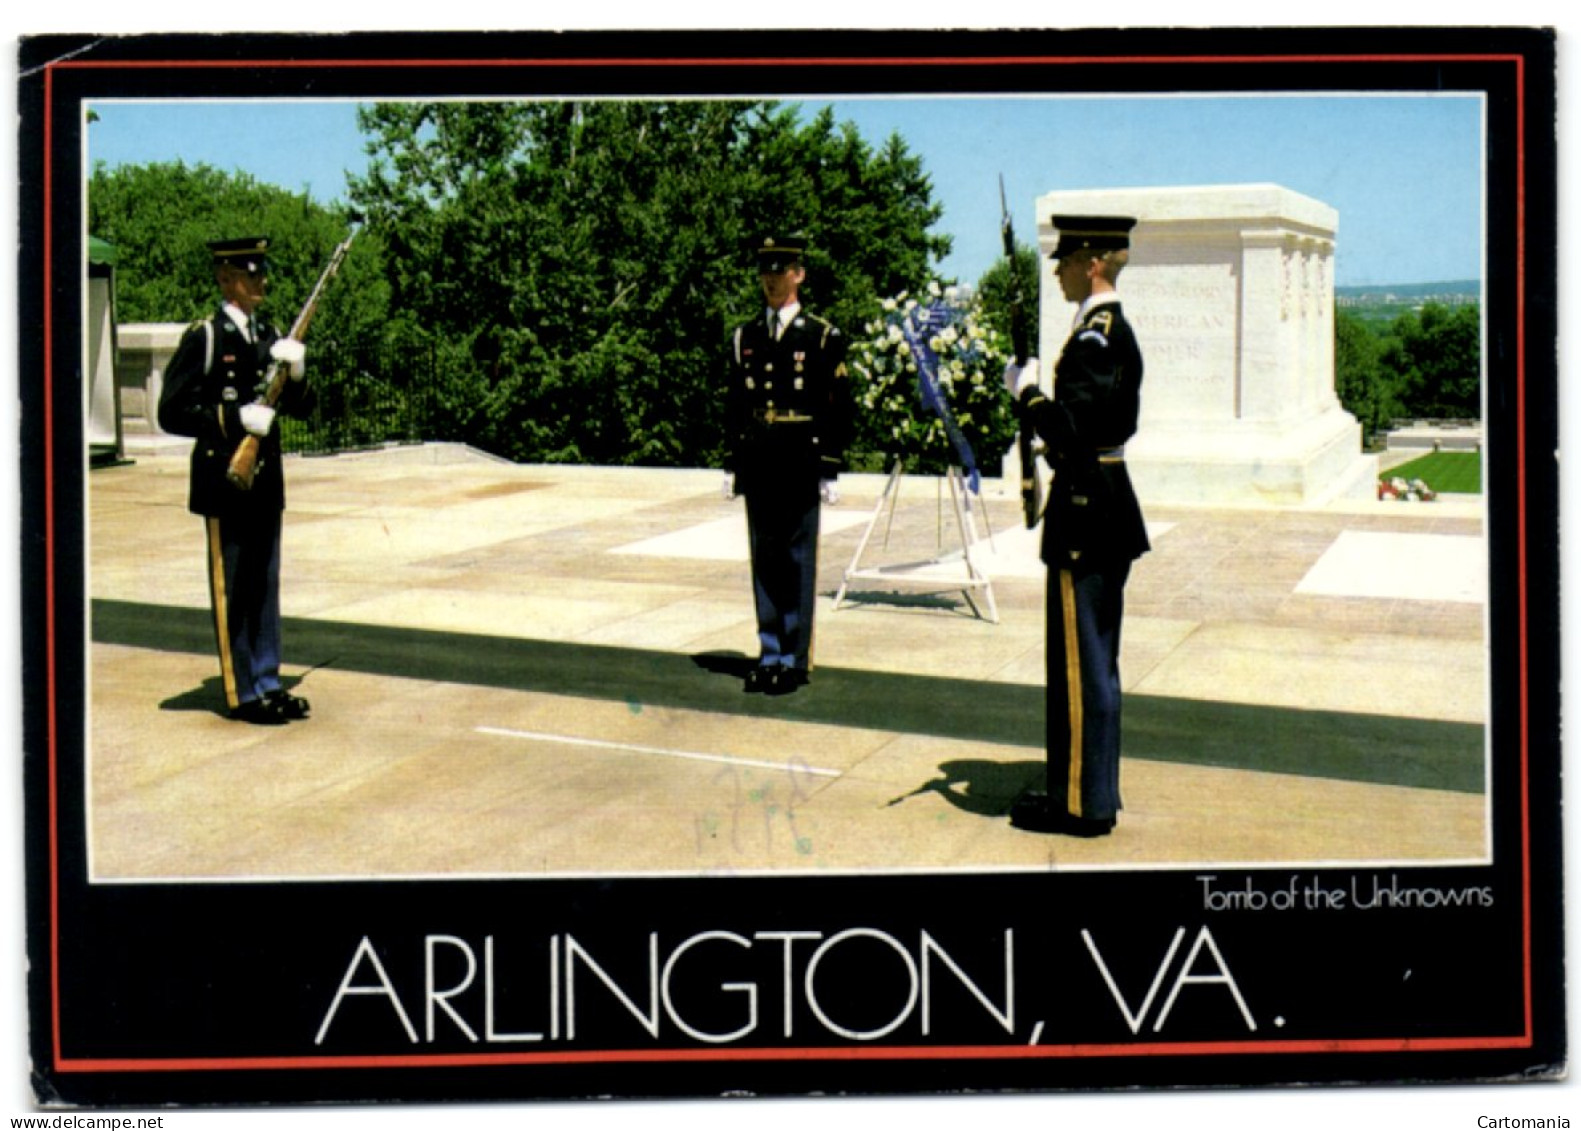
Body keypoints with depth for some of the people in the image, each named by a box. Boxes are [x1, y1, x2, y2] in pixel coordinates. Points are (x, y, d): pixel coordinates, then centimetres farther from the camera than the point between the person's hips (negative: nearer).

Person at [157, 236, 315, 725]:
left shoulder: (270, 335, 12)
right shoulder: (204, 337, -9)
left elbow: (300, 408, 13)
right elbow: (172, 413, -14)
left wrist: (296, 372, -7)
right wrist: (235, 417, -23)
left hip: (265, 480, 7)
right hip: (223, 479, -7)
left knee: (265, 585, 13)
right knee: (231, 589, 1)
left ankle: (267, 683, 22)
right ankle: (243, 693, 9)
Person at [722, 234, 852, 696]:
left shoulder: (822, 337, -2)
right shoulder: (744, 337, 10)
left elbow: (838, 408, -4)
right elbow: (733, 404, 13)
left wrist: (830, 469, -8)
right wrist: (732, 464, 8)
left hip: (801, 462, -4)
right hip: (757, 463, 4)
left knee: (799, 559, 0)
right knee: (764, 558, 8)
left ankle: (796, 658, 7)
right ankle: (770, 653, 16)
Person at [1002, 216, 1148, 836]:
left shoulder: (1095, 336, -18)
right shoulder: (1116, 330, 14)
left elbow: (1071, 430, -26)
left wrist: (1027, 392, -13)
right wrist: (1038, 395, 10)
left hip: (1086, 511, -11)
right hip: (1107, 506, 11)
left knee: (1081, 661, -3)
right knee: (1095, 658, 16)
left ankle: (1082, 804, 4)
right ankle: (1091, 790, 26)